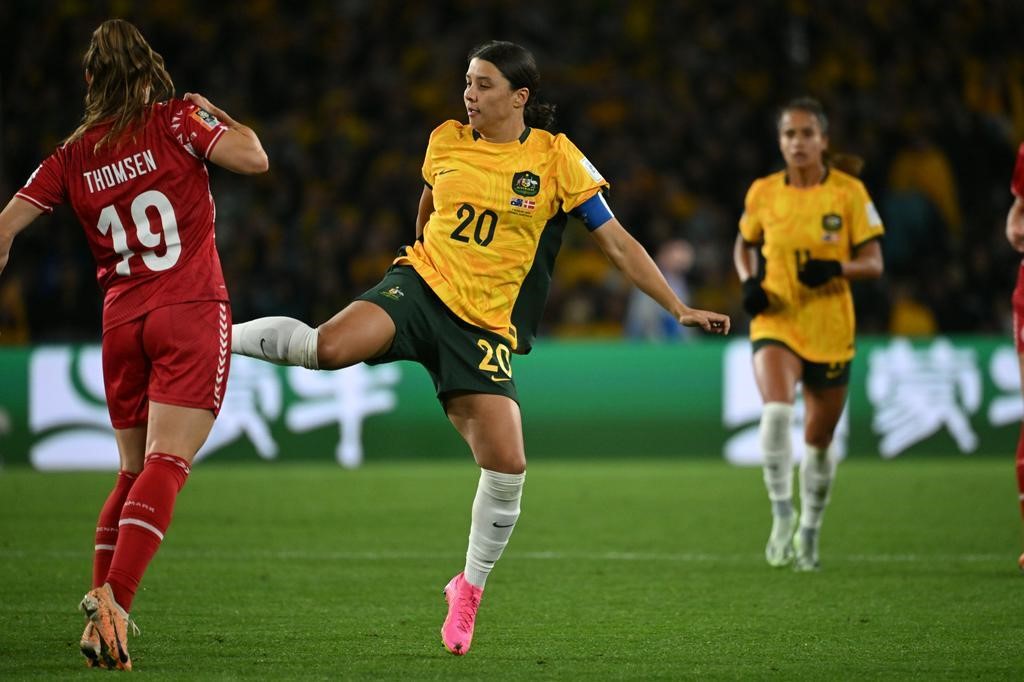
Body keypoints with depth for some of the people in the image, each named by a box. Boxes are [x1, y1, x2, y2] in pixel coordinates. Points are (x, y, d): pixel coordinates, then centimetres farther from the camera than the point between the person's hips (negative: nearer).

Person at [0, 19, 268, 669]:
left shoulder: (73, 157, 8)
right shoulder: (174, 121, -3)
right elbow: (254, 157, -10)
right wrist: (211, 113, 7)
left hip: (122, 319, 4)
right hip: (191, 315, -4)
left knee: (134, 471, 19)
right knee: (165, 465, -11)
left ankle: (101, 603, 12)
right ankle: (113, 601, -27)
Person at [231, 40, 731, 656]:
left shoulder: (557, 159, -3)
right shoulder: (445, 142, 5)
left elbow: (617, 242, 0)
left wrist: (680, 309, -2)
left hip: (485, 324, -1)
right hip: (422, 285, 1)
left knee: (507, 467, -13)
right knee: (331, 347, -32)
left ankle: (471, 587, 11)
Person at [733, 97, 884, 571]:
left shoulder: (849, 192, -4)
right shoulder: (763, 193, 1)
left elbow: (873, 263, -3)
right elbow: (744, 246, 18)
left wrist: (835, 269, -23)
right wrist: (748, 282, -3)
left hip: (830, 331, 0)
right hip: (776, 323, 0)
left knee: (819, 439, 10)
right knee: (776, 410, -28)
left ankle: (809, 531, 31)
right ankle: (781, 514, -17)